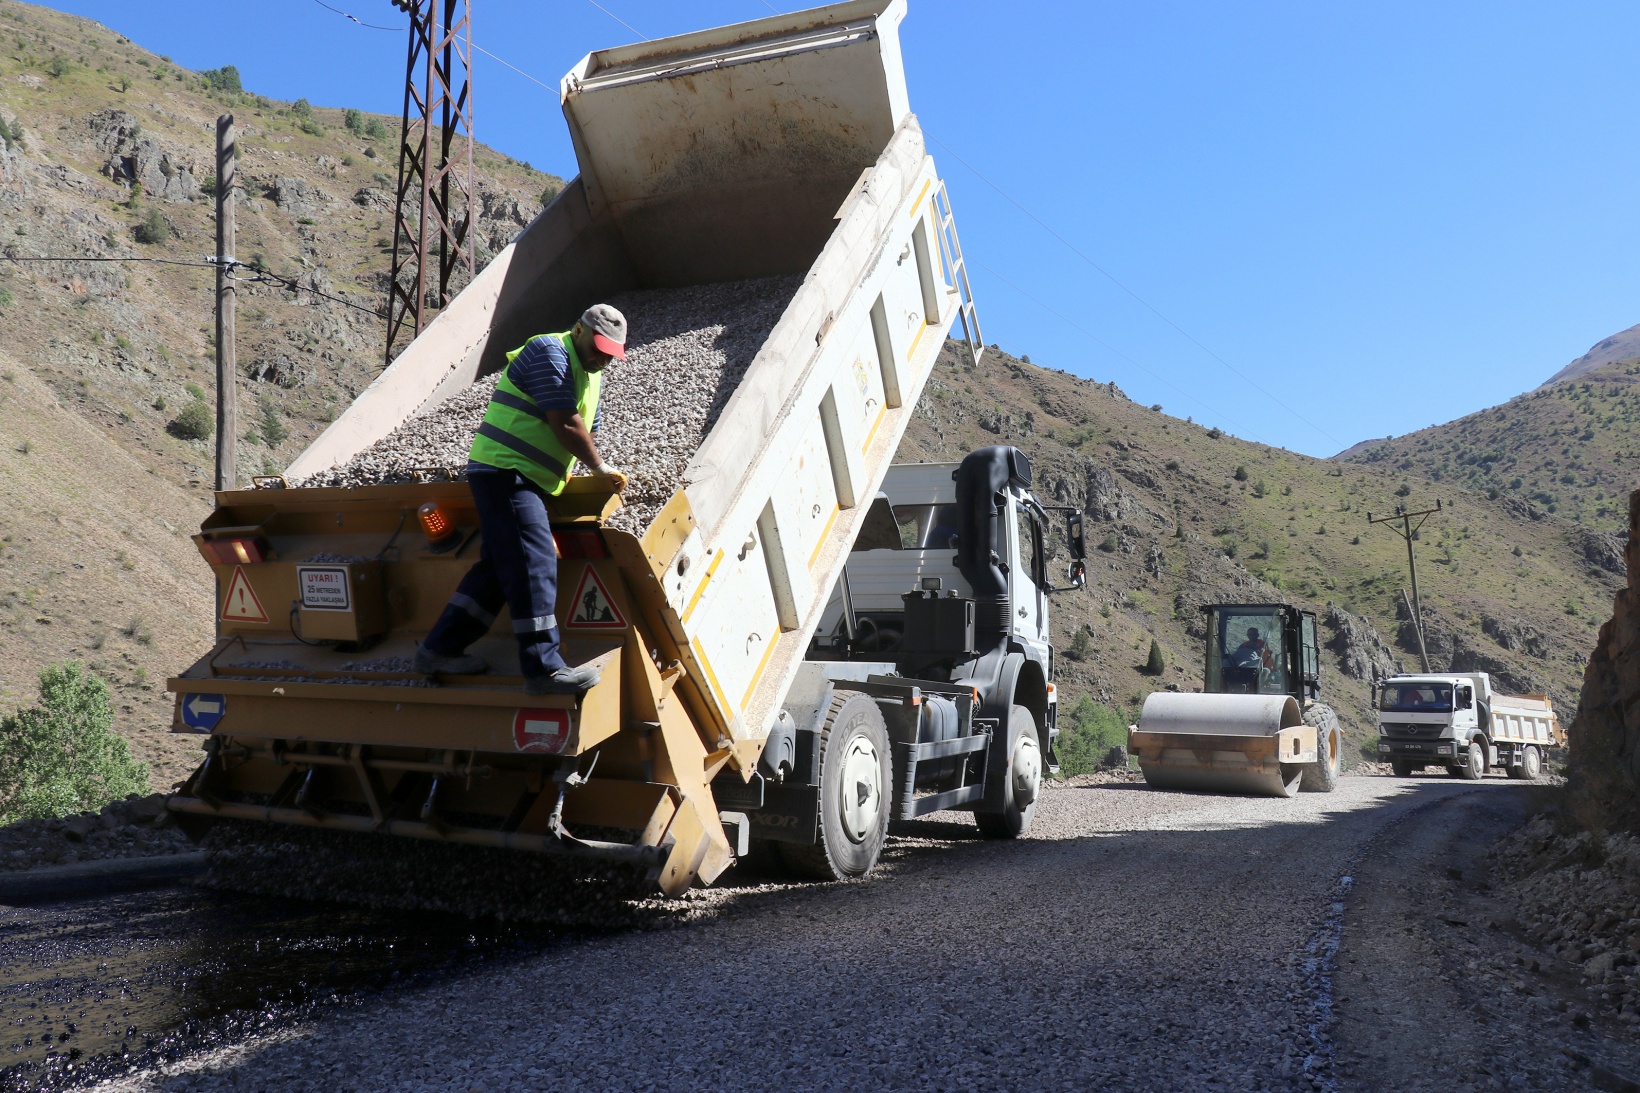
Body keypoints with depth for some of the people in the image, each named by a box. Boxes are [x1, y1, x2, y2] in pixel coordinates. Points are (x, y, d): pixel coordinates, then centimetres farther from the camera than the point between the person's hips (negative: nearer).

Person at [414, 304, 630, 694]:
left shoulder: (591, 376, 20)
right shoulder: (550, 352, -10)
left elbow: (584, 430, 25)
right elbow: (565, 426, -16)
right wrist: (600, 466, -5)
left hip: (527, 481, 10)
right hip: (505, 470, -10)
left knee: (500, 565, 11)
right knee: (534, 563, -15)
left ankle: (440, 648, 17)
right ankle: (543, 668, -15)